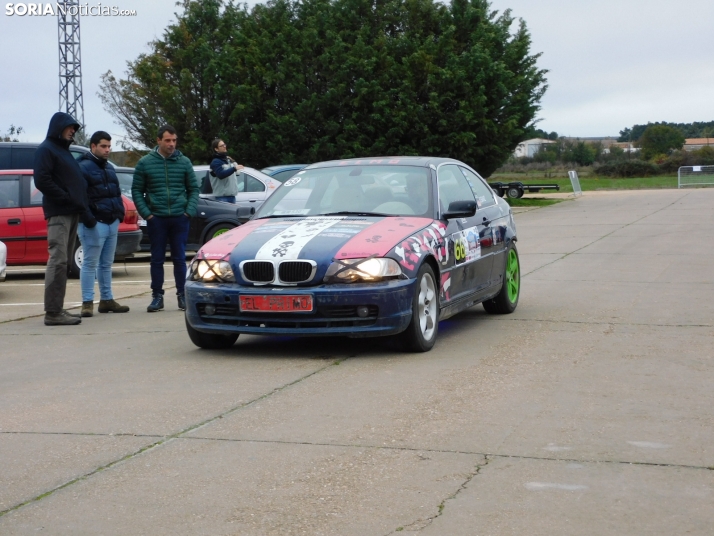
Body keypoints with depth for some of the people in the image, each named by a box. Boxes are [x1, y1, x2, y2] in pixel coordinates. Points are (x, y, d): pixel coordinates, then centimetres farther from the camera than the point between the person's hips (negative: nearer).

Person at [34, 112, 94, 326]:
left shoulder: (64, 151, 23)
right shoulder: (46, 149, -5)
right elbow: (41, 180, -16)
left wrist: (83, 209, 10)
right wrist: (66, 198, -18)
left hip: (72, 213, 9)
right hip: (58, 213, -9)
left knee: (62, 261, 10)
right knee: (57, 260, -12)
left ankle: (57, 309, 14)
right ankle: (53, 312, -12)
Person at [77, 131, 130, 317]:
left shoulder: (109, 168, 19)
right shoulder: (83, 167, -9)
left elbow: (117, 193, 25)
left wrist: (120, 212, 14)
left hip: (112, 223, 8)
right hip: (94, 223, -8)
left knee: (106, 264, 13)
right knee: (90, 263, -5)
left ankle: (106, 300, 19)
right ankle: (87, 302, -2)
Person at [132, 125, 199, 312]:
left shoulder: (184, 162, 4)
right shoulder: (145, 163, 1)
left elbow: (193, 189, 7)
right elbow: (137, 191, 3)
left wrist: (189, 211, -5)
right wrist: (146, 213, -6)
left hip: (180, 218, 0)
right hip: (156, 219, 0)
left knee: (179, 258, 5)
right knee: (157, 259, 5)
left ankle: (182, 295, 12)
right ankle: (157, 296, 11)